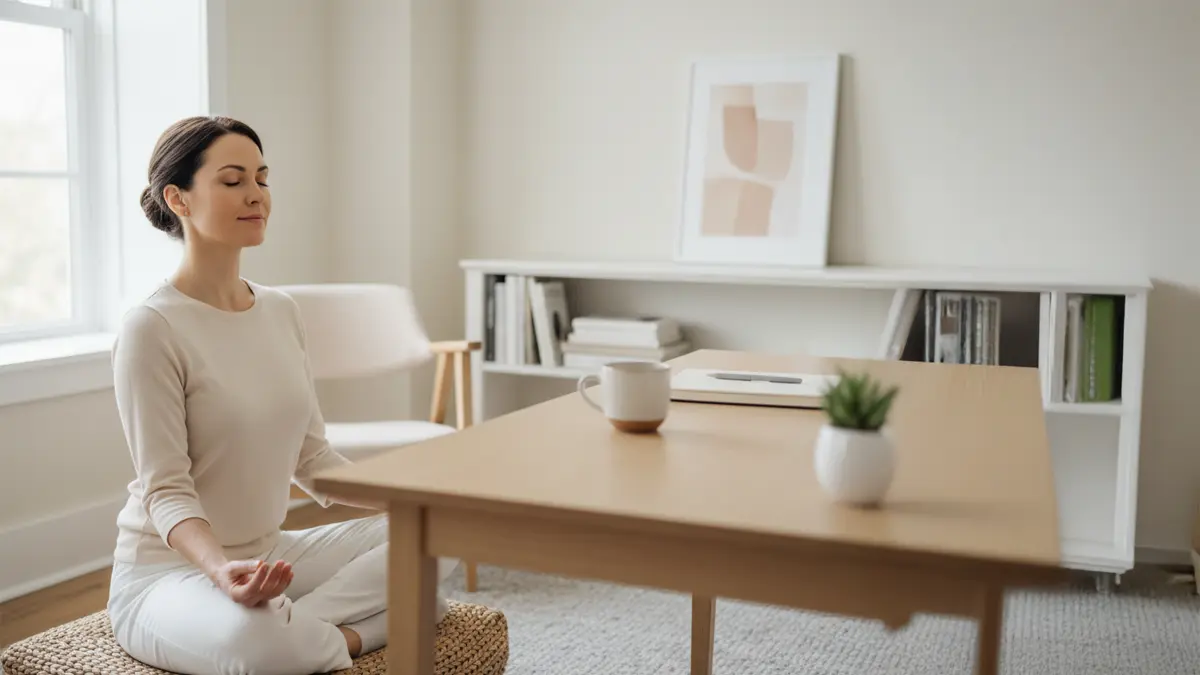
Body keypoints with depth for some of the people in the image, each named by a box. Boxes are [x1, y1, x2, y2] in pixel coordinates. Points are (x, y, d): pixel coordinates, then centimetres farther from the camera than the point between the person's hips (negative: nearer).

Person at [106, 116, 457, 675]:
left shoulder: (281, 311, 6)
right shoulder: (152, 327, -16)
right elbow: (165, 490, -18)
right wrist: (222, 569, -37)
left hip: (272, 554, 7)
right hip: (168, 568, -7)